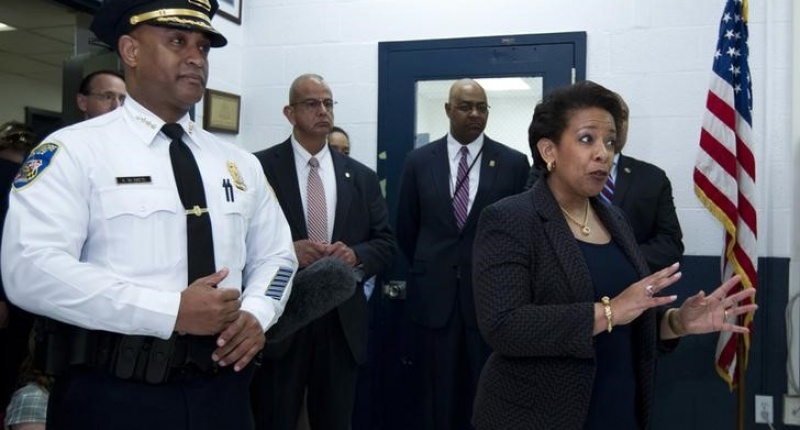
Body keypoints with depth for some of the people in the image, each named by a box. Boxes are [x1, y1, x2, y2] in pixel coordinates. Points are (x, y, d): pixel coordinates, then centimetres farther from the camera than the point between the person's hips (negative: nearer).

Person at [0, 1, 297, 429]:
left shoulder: (239, 163, 9)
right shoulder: (74, 150, -6)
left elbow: (275, 254, 14)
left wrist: (255, 314, -7)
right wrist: (171, 311, -22)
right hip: (113, 394, -4)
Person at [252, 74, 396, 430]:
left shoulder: (361, 177, 9)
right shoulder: (260, 167, -2)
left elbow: (385, 243, 8)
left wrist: (356, 254, -12)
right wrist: (286, 250, -21)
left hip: (342, 321, 4)